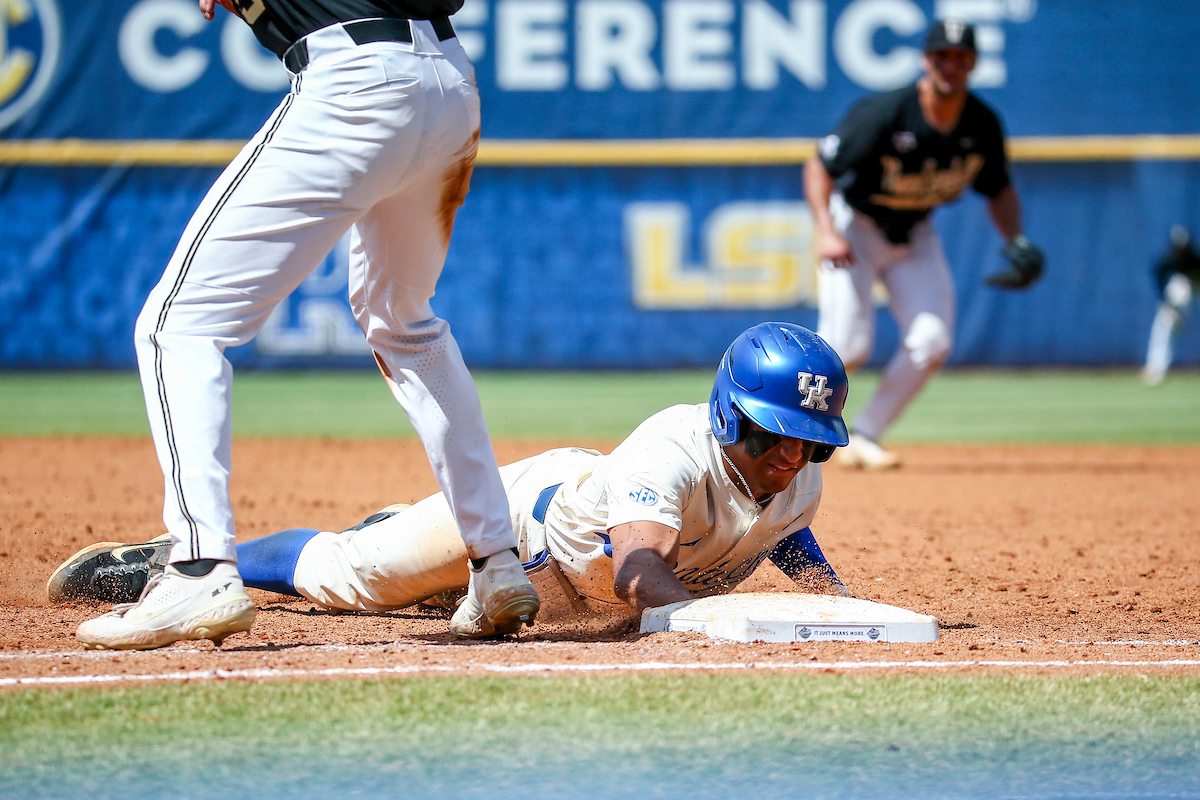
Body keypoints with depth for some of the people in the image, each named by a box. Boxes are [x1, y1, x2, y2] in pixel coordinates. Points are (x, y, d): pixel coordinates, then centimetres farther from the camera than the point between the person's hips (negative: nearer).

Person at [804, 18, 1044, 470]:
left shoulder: (982, 126, -12)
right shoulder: (884, 114, -28)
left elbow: (999, 190, 5)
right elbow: (819, 166, -20)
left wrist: (1016, 242, -13)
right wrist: (826, 231, -33)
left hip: (915, 236, 5)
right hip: (855, 228, -5)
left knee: (931, 343, -12)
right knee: (847, 348, -15)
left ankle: (864, 436, 3)